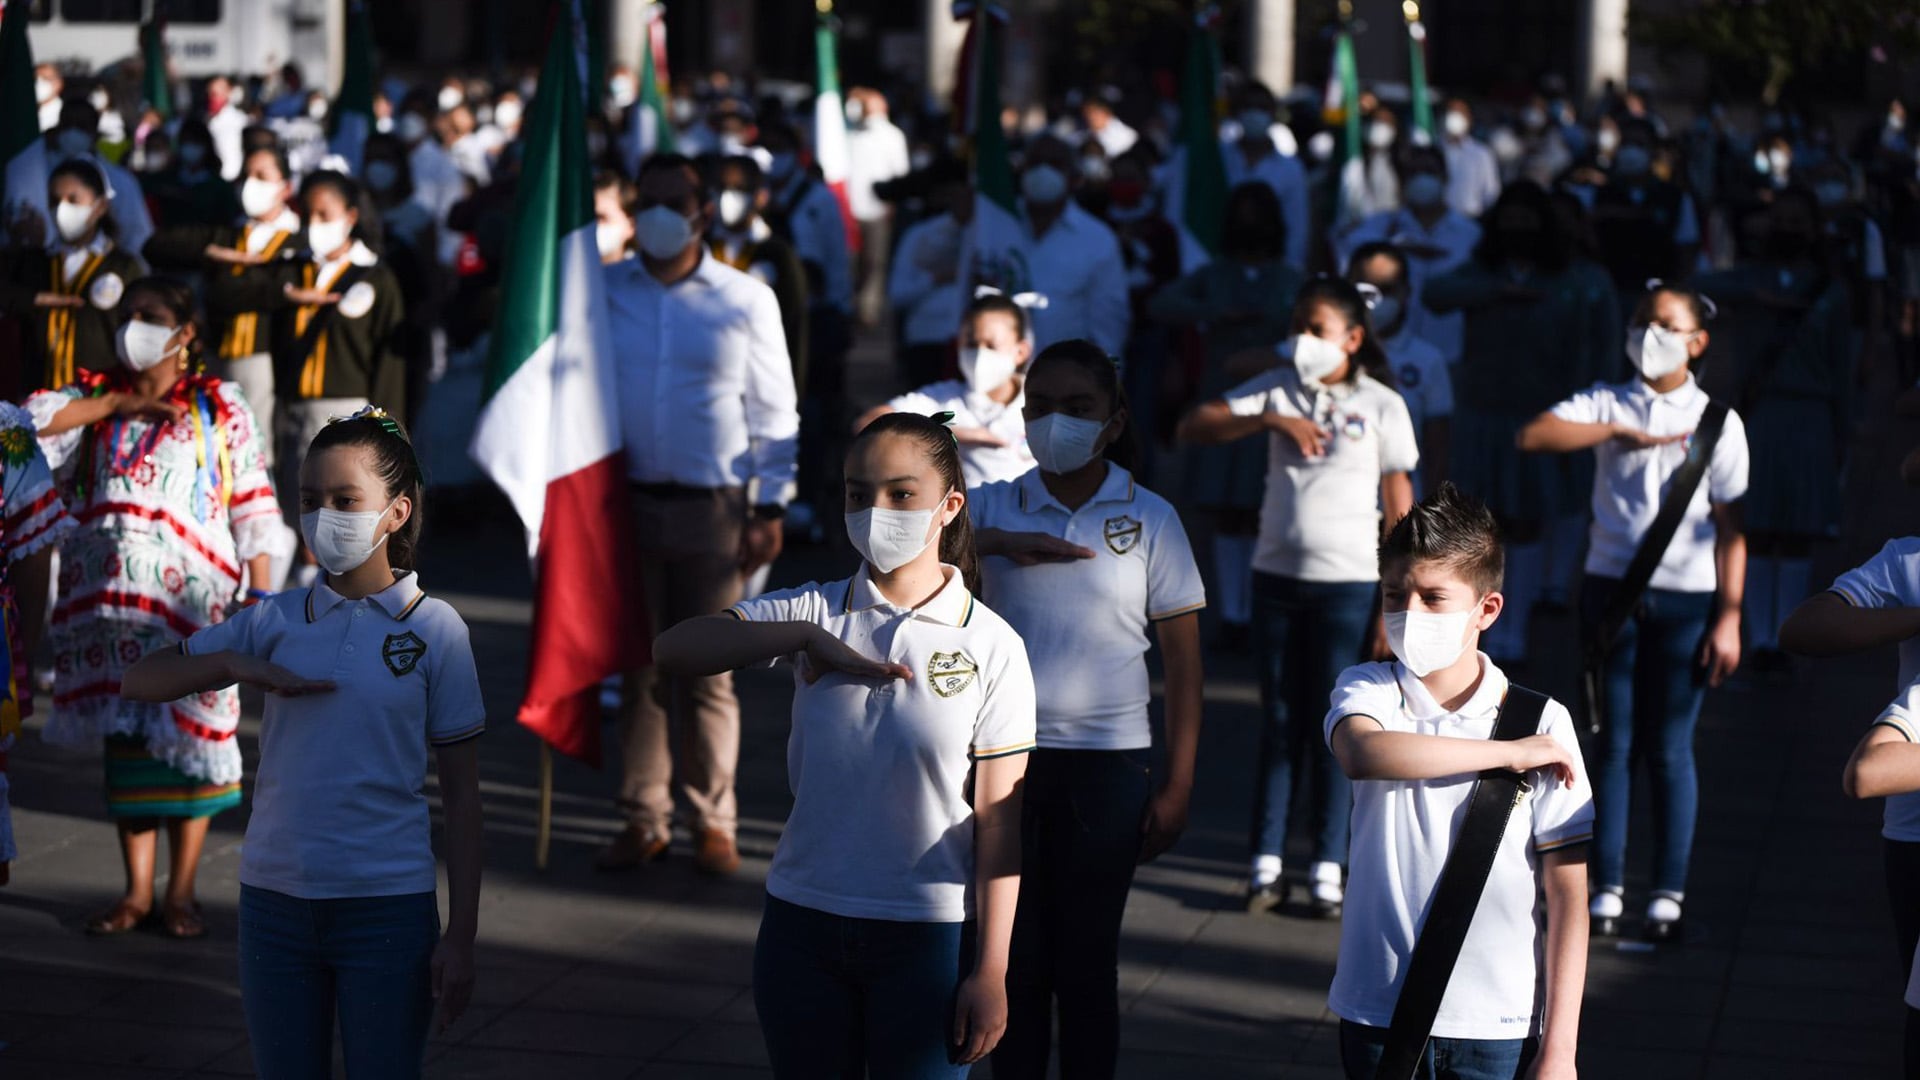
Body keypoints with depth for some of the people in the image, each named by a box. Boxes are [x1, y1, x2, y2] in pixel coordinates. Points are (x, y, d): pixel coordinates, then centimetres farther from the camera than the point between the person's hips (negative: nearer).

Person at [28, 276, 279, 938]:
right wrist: (119, 403, -6)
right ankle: (136, 890, 13)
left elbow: (254, 508, 1)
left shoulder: (222, 410, 4)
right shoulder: (94, 398, 13)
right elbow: (30, 422, -5)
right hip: (110, 598, 3)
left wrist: (260, 595, -6)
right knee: (125, 735, 6)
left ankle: (181, 890, 7)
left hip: (191, 599, -3)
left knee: (188, 734, -2)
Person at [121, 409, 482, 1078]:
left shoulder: (435, 628, -3)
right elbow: (140, 682, 9)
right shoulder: (278, 620, 5)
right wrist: (235, 665, -10)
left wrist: (461, 937, -6)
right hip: (276, 902, 3)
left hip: (387, 905, -3)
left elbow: (461, 795, -2)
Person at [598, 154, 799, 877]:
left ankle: (713, 822, 10)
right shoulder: (603, 292, 7)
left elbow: (774, 411, 7)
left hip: (713, 508, -1)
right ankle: (644, 818, 12)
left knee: (708, 674, 0)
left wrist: (769, 507, 0)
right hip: (625, 502, 1)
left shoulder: (745, 300, 5)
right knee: (638, 668, 4)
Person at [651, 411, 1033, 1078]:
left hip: (927, 936, -3)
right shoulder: (816, 611, 1)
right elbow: (672, 650, -12)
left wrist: (990, 972, -7)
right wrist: (807, 638, -22)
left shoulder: (991, 647, -5)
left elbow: (998, 823, -5)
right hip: (803, 922, 3)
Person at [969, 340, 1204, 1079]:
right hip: (1004, 756, 1)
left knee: (1086, 962, 7)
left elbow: (1182, 658, 1)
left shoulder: (1148, 519, 0)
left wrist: (1176, 785, -3)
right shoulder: (994, 508, 4)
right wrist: (1000, 541, -23)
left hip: (1107, 766, -1)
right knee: (1013, 960, 8)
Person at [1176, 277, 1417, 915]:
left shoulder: (1382, 405, -2)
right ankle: (1266, 862, 10)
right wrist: (1272, 421, -17)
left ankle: (1328, 868, 8)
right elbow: (1192, 427, -4)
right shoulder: (1277, 389, 4)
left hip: (1348, 583, -2)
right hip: (1277, 576, 3)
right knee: (1279, 721, 7)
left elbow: (1399, 508, -1)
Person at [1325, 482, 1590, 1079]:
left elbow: (1567, 896, -2)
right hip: (1379, 1011, 1)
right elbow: (1361, 752, -26)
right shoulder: (1367, 690, 0)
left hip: (1500, 1025, -1)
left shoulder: (1542, 722, -4)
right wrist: (1507, 753, -22)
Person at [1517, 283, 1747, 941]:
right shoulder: (1607, 404, 6)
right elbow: (1533, 436, -11)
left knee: (1670, 751, 2)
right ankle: (1606, 890, 8)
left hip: (1685, 597, -1)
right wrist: (1622, 430, -16)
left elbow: (1731, 529, 1)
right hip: (1612, 589, 1)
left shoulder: (1718, 420, 4)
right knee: (1613, 744, 3)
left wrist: (1729, 617, -6)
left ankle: (1668, 896, 8)